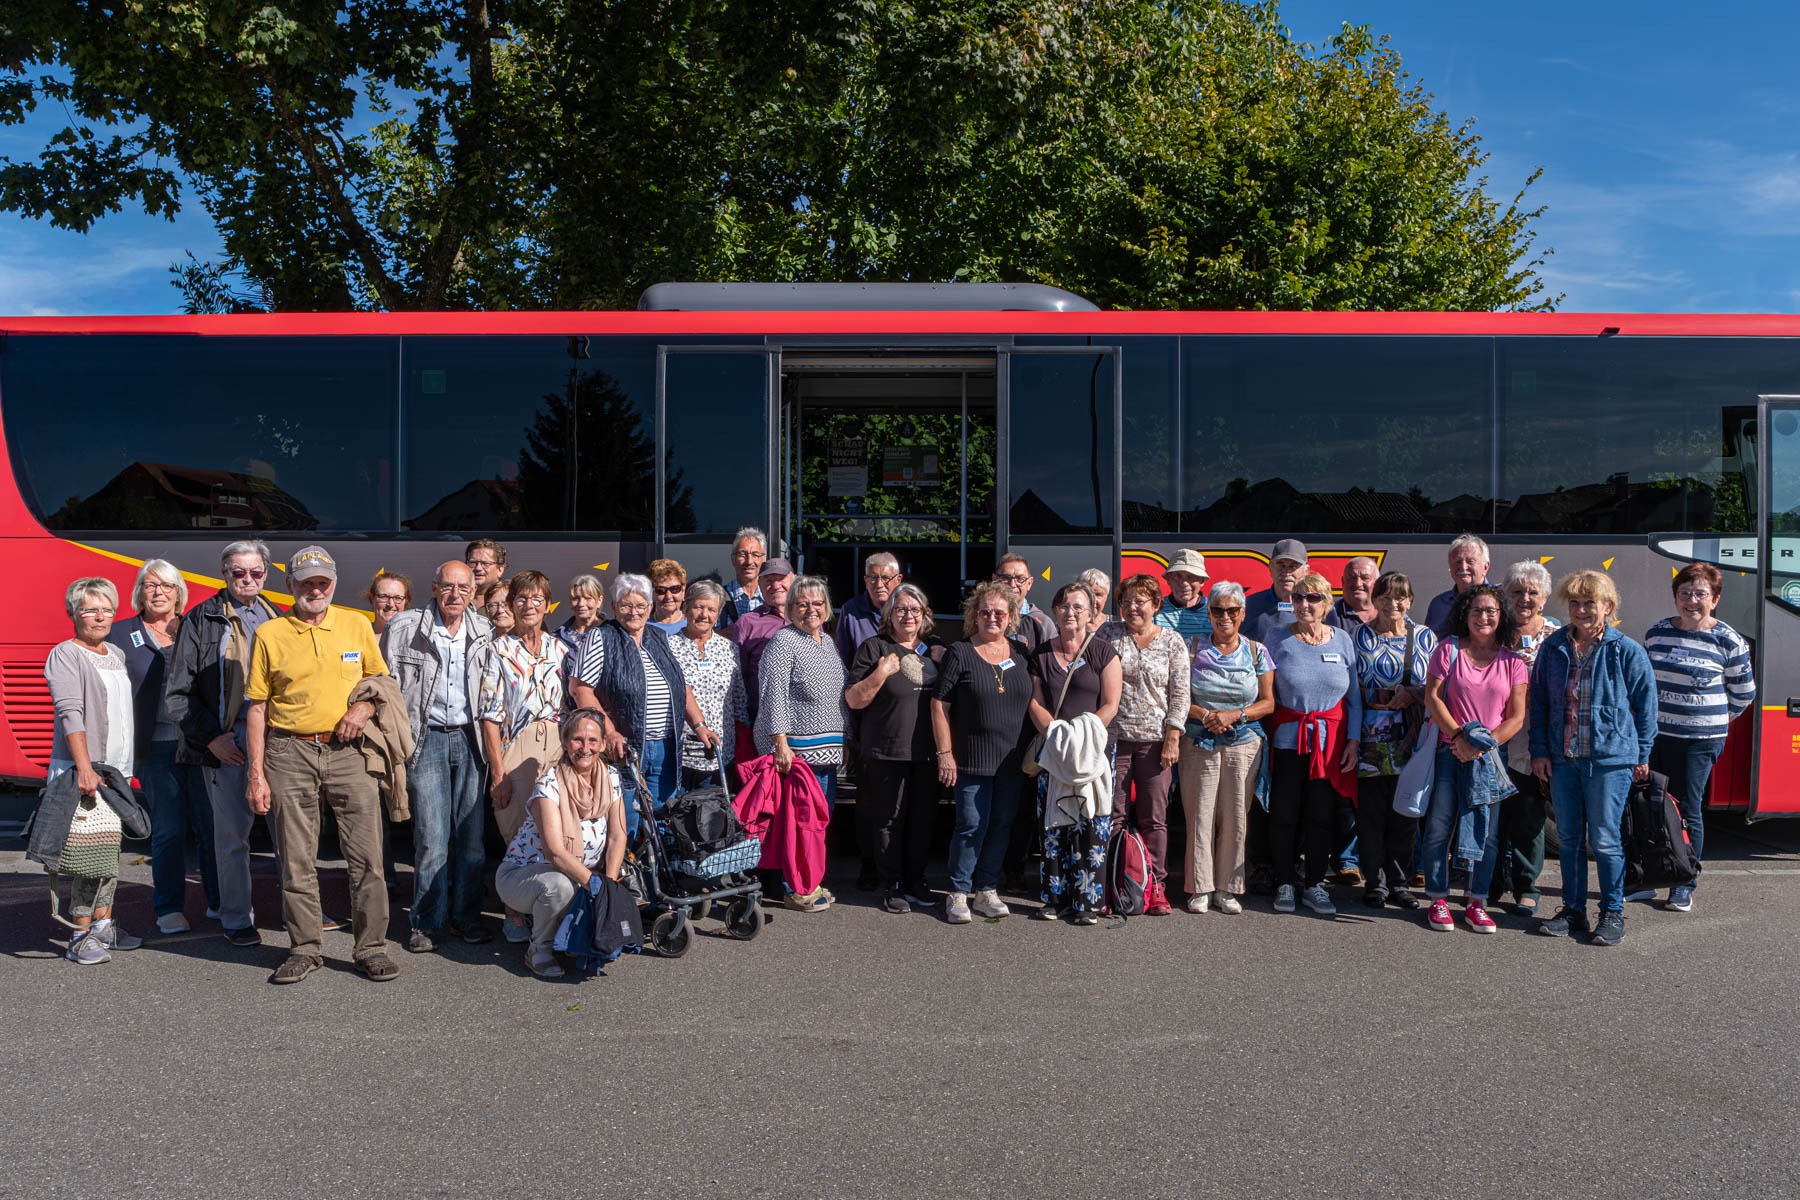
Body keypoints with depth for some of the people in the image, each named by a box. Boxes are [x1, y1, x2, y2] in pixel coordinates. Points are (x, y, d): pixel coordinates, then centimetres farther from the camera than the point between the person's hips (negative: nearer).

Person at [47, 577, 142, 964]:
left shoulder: (117, 655, 16)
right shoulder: (65, 655, -6)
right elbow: (70, 713, -16)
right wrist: (84, 767, -24)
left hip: (118, 769, 7)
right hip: (80, 769, -7)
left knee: (111, 849, 11)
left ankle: (103, 924, 19)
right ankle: (81, 936, -1)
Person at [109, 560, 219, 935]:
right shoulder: (120, 635, 7)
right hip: (157, 747, -1)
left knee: (212, 824, 2)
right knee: (168, 829, 2)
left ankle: (220, 900, 13)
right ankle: (169, 909, 13)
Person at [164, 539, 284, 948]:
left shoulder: (275, 619, 14)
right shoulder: (202, 620, 1)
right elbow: (177, 694, -1)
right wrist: (211, 737, -9)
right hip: (227, 746, -3)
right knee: (232, 835, 3)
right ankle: (236, 920, 16)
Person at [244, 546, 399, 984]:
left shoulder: (356, 625, 7)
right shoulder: (270, 634, 4)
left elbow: (382, 679, 17)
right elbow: (258, 707, 4)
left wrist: (365, 705, -5)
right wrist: (257, 772, -1)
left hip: (348, 751, 1)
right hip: (290, 754, 0)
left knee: (367, 855, -1)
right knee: (297, 860, 5)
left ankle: (372, 947, 10)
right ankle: (306, 948, 18)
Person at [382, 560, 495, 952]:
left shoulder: (483, 630, 6)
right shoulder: (404, 628, -3)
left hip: (470, 739, 3)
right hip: (427, 739, -3)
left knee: (471, 833, 5)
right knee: (432, 836, -4)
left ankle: (466, 915, 17)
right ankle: (427, 922, 9)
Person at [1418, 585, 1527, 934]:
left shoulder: (1512, 662, 5)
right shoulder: (1448, 649, 1)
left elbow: (1516, 717, 1)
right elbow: (1432, 696, -4)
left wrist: (1483, 745, -11)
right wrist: (1458, 736, -13)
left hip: (1491, 756, 2)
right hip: (1449, 752, -2)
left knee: (1487, 832, 4)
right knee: (1439, 827, -2)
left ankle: (1476, 903, 15)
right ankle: (1437, 900, 9)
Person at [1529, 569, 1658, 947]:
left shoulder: (1627, 652, -5)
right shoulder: (1553, 648, 5)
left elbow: (1645, 706, 1)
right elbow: (1539, 702, 9)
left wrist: (1642, 756, 2)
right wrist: (1540, 751, 5)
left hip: (1610, 759, -4)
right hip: (1562, 758, 4)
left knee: (1604, 839, 0)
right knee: (1568, 838, 10)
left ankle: (1613, 913, 16)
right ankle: (1573, 910, 21)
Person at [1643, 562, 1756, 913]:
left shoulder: (1728, 641, -6)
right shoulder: (1656, 632, 4)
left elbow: (1744, 693, 6)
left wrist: (1715, 720, 12)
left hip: (1700, 741, -3)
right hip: (1654, 736, 3)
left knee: (1688, 811, 2)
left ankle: (1684, 886, 15)